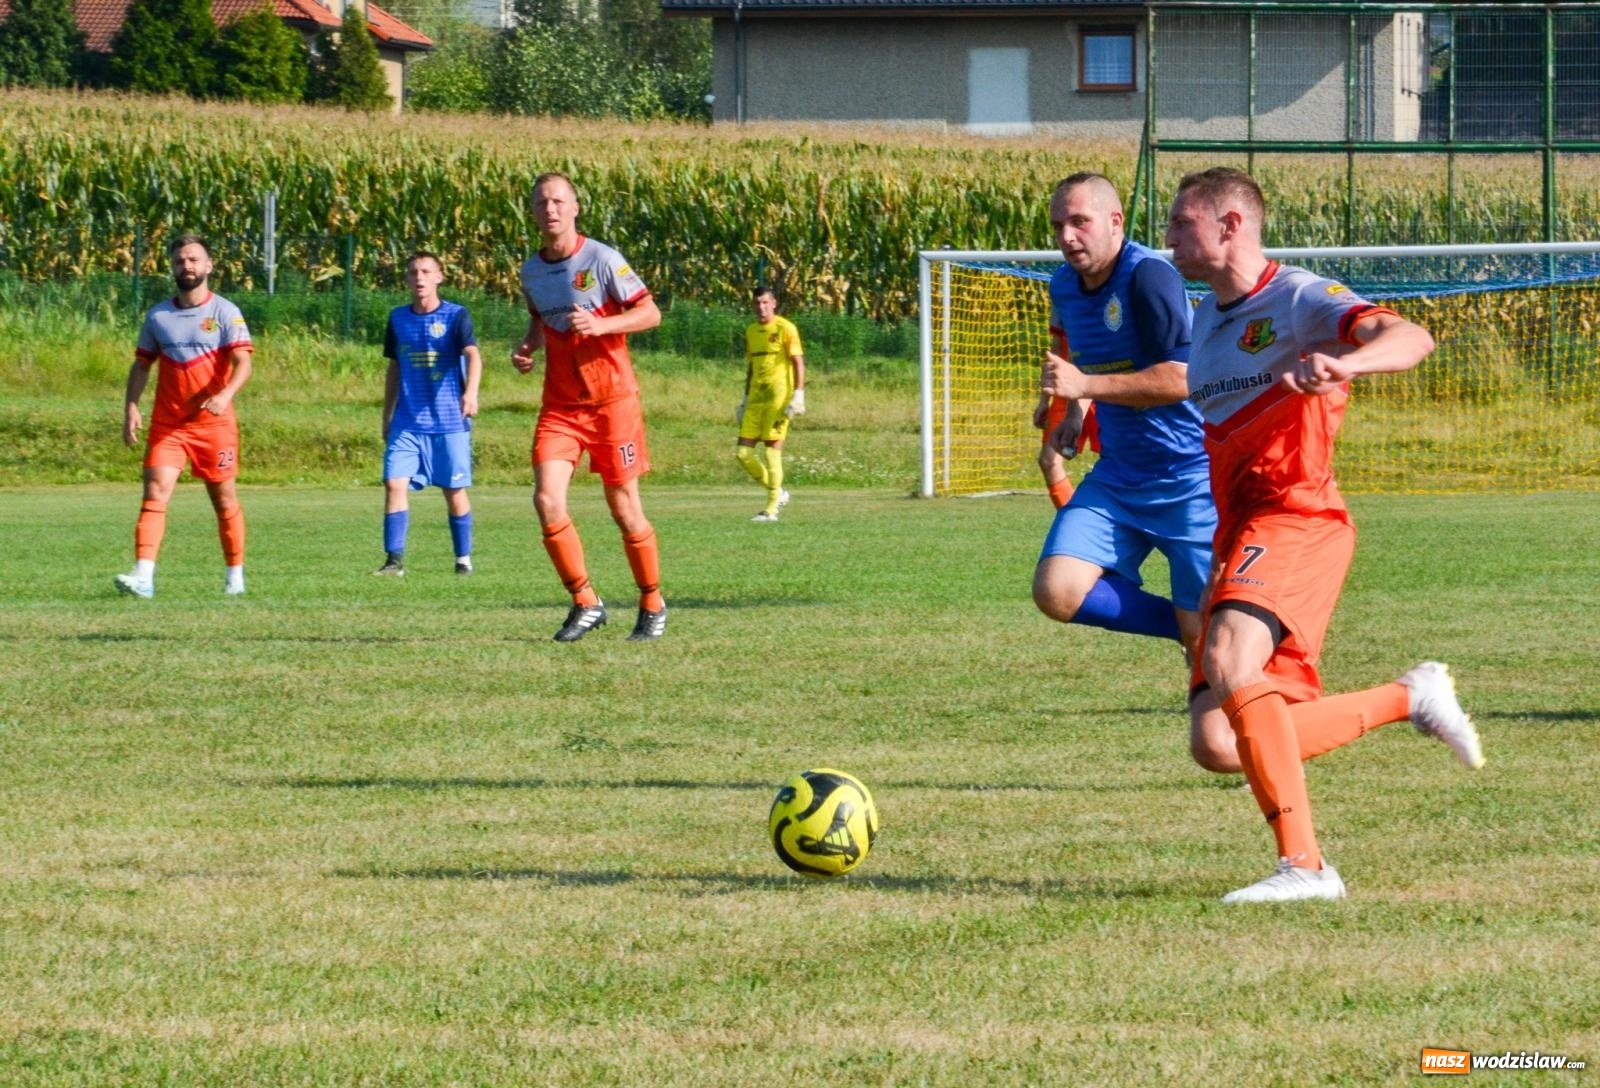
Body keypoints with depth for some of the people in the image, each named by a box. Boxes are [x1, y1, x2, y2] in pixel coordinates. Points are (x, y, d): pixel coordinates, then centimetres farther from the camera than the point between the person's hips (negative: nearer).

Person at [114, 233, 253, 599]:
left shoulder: (225, 313, -3)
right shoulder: (157, 316, 9)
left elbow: (242, 363, -13)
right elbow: (141, 364, 15)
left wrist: (225, 394, -32)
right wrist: (131, 407, 1)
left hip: (214, 422, -2)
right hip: (166, 424, 2)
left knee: (224, 500, 8)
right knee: (155, 492, -13)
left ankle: (235, 575, 23)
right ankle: (143, 576, -23)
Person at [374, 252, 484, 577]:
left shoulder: (456, 316, -4)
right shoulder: (398, 318, 8)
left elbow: (472, 354, -20)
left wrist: (471, 391, -39)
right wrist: (387, 416, 19)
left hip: (449, 422, -3)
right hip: (407, 423, 3)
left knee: (454, 490, 4)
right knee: (394, 483, -10)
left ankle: (464, 558, 18)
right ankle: (394, 559, -8)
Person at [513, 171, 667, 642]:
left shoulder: (601, 260, -9)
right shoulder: (531, 272, 7)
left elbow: (650, 313, -8)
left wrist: (600, 324, -23)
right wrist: (526, 347, 5)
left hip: (612, 399, -4)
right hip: (559, 404, 4)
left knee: (624, 508, 2)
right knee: (547, 498, -14)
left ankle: (652, 604, 22)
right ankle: (585, 603, -2)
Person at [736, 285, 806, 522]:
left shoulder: (785, 328, -5)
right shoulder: (751, 331, 15)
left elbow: (798, 362, -8)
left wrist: (798, 395, -16)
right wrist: (745, 399, 20)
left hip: (778, 396, -7)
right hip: (756, 396, 7)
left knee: (772, 450, -9)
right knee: (743, 451, 0)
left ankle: (772, 509, -3)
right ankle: (777, 492, 17)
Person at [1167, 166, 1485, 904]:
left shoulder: (1298, 301, -6)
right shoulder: (1206, 318, 20)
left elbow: (1411, 339, -22)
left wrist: (1345, 363, -41)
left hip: (1296, 519, -9)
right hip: (1238, 534, 9)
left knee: (1229, 665, -32)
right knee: (1225, 735, 2)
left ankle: (1304, 865, -31)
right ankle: (1410, 699, 22)